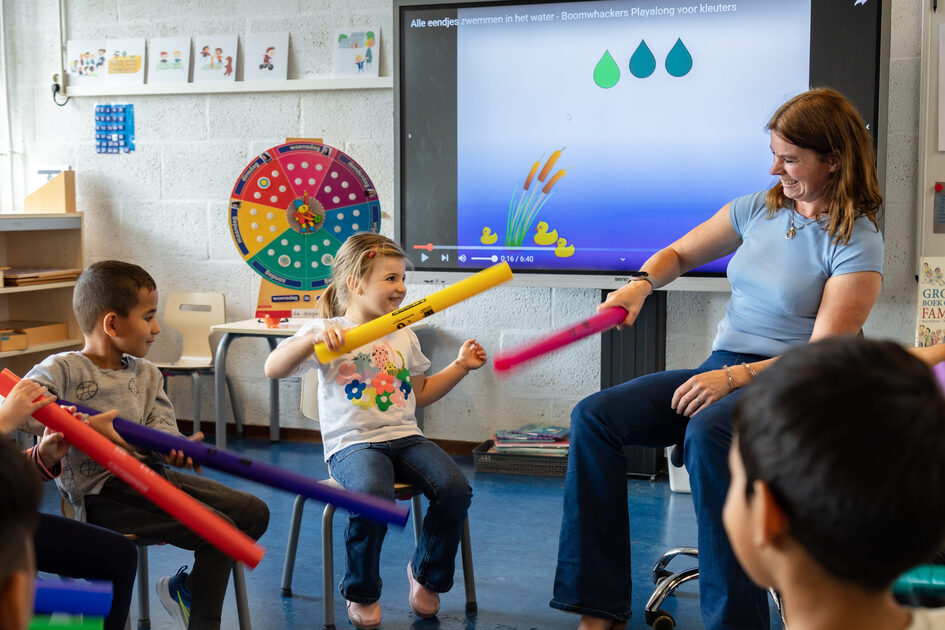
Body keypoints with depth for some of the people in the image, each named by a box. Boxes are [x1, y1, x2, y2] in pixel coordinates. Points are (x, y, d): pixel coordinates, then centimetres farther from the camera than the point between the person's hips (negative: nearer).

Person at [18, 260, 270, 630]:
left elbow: (161, 425, 6)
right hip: (101, 491, -8)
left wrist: (173, 447, -20)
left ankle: (185, 586, 20)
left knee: (254, 512, 6)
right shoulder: (62, 370, -7)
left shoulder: (146, 374, 15)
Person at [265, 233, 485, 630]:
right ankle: (362, 593, -7)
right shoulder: (328, 332, -2)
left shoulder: (403, 336, 17)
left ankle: (426, 574, 8)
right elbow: (273, 369, -16)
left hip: (405, 437, 5)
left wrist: (461, 366, 19)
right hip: (352, 444, -5)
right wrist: (313, 337, -31)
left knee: (455, 489, -21)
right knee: (374, 495, -36)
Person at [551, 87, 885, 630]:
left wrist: (735, 377, -24)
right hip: (724, 371, 7)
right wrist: (641, 284, 0)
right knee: (593, 417, -12)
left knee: (708, 434, -40)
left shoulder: (857, 243, -8)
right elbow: (680, 253, 22)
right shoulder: (758, 209, 10)